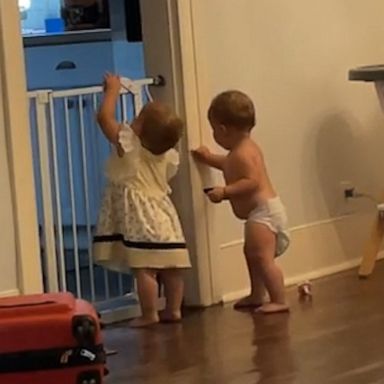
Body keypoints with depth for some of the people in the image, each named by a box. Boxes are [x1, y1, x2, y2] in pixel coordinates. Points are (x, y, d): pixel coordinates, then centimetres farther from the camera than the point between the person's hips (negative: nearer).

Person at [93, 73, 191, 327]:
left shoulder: (128, 143, -13)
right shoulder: (169, 155, 4)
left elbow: (104, 116, -10)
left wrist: (113, 89, 4)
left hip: (139, 216, -7)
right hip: (162, 214, 7)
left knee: (144, 268, -6)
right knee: (170, 268, 9)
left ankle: (149, 314, -6)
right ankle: (173, 309, 15)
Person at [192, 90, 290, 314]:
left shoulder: (242, 153, -20)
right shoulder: (245, 147, 13)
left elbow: (251, 181, -29)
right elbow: (232, 167, 33)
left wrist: (224, 192, -28)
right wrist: (210, 159, 31)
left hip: (263, 212, -12)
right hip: (261, 212, 12)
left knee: (263, 258, -16)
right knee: (252, 253, 25)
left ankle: (279, 300, -18)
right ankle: (257, 295, 37)